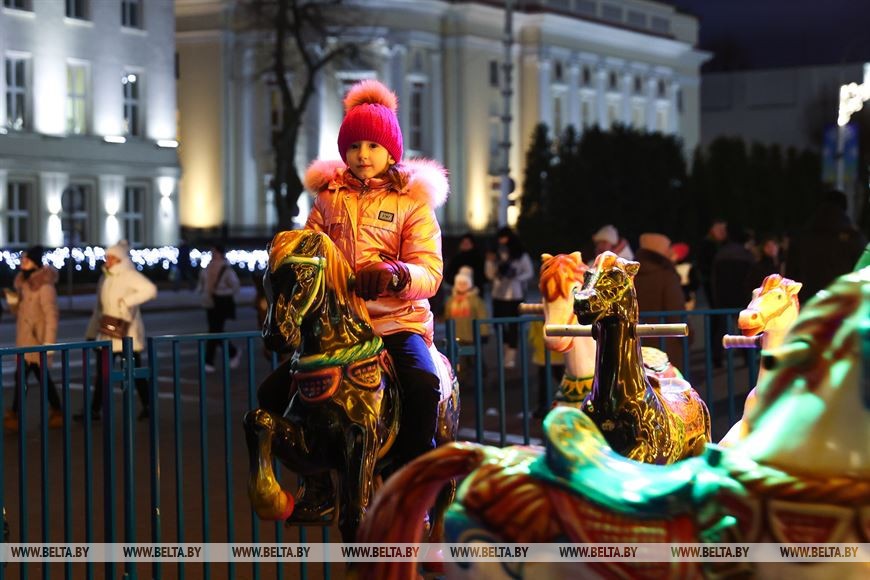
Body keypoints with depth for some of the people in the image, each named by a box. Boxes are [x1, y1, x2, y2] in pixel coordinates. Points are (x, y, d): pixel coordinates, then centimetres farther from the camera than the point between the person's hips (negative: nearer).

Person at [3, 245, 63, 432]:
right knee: (42, 376, 13)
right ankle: (57, 413, 20)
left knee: (21, 375, -8)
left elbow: (51, 316, -19)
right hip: (25, 339, 9)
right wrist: (13, 302, -3)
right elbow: (19, 312, 19)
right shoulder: (24, 283, 10)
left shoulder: (45, 287, -16)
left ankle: (14, 416, -3)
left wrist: (48, 342, -23)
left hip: (36, 340, -9)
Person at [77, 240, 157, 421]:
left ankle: (147, 407, 13)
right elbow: (99, 308, 17)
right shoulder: (105, 279, 12)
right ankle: (95, 410, 5)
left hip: (127, 332, -6)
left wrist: (127, 301, -25)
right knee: (102, 371, 3)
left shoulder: (130, 276, -8)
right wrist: (91, 332, 14)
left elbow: (151, 290, -24)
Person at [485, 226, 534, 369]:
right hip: (498, 295, 4)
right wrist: (490, 262, -7)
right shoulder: (497, 256, 8)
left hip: (515, 295, -4)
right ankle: (507, 345, 25)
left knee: (513, 325, -3)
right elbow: (490, 275, 8)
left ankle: (511, 354, 3)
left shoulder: (521, 256, 0)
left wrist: (516, 276, -17)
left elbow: (529, 273, -2)